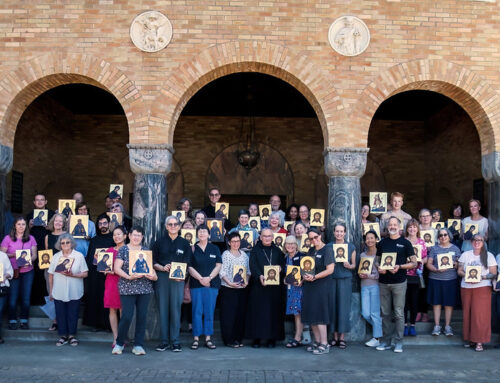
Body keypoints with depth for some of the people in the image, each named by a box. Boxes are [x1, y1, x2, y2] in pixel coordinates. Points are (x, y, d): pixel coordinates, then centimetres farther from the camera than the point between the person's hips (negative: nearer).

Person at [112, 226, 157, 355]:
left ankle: (138, 345, 13)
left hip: (145, 289, 3)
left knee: (142, 316, 3)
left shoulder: (146, 251, 13)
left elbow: (151, 267, 14)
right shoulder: (123, 250, 4)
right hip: (127, 289, -3)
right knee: (126, 316, -7)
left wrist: (153, 276, -8)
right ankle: (119, 343, 13)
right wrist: (128, 277, -17)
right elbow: (116, 268, -3)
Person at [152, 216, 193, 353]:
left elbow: (187, 263, 8)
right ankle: (164, 340, 10)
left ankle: (175, 341, 4)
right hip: (162, 278, 1)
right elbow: (153, 262, 8)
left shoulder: (184, 243, 10)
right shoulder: (159, 242, 10)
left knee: (175, 309, -2)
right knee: (163, 309, 2)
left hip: (178, 279, -1)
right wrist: (163, 268, -11)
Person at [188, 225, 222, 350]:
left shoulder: (214, 249, 10)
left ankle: (208, 338, 8)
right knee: (197, 311, -2)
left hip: (212, 283, 1)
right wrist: (200, 278, -12)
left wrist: (209, 278, -10)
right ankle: (196, 338, 4)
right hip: (196, 284, -1)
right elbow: (190, 267, 0)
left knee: (209, 310, 3)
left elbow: (218, 265, 4)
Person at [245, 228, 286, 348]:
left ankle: (272, 338, 6)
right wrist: (259, 276, -22)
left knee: (274, 311, 0)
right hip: (258, 285, -2)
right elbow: (252, 265, -5)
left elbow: (283, 263, 11)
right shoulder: (255, 250, 6)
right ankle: (256, 338, 4)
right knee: (258, 311, -3)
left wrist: (280, 267, -12)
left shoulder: (277, 250, 14)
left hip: (275, 286, 2)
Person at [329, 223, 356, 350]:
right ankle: (335, 336, 10)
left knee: (343, 307, -2)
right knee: (333, 306, 0)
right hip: (331, 279, 1)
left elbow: (354, 265, 10)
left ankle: (342, 337, 5)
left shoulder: (351, 247, 6)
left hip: (345, 279, -1)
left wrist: (349, 266, -10)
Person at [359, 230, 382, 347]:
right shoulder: (362, 255, 13)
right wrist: (360, 274, -3)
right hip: (364, 286, 5)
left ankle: (377, 338, 8)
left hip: (375, 285, -5)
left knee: (375, 312, -2)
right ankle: (379, 328, 27)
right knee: (365, 313, 3)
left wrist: (370, 276, -16)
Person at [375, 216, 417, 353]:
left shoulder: (405, 243, 1)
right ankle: (385, 341, 15)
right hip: (383, 282, 3)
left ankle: (399, 342, 8)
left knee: (399, 313, 0)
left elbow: (414, 263, -1)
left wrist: (399, 266, -15)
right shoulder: (382, 243, 10)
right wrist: (379, 268, -4)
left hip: (399, 282, -3)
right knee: (385, 313, 7)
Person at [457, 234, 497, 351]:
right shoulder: (465, 254, 11)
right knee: (467, 313, 3)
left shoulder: (489, 256, 4)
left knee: (480, 314, -7)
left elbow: (493, 273, 1)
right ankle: (469, 338, 13)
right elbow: (459, 271, 9)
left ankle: (479, 341, -3)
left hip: (482, 288, -3)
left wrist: (482, 277, -16)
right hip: (466, 287, 3)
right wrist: (467, 275, -11)